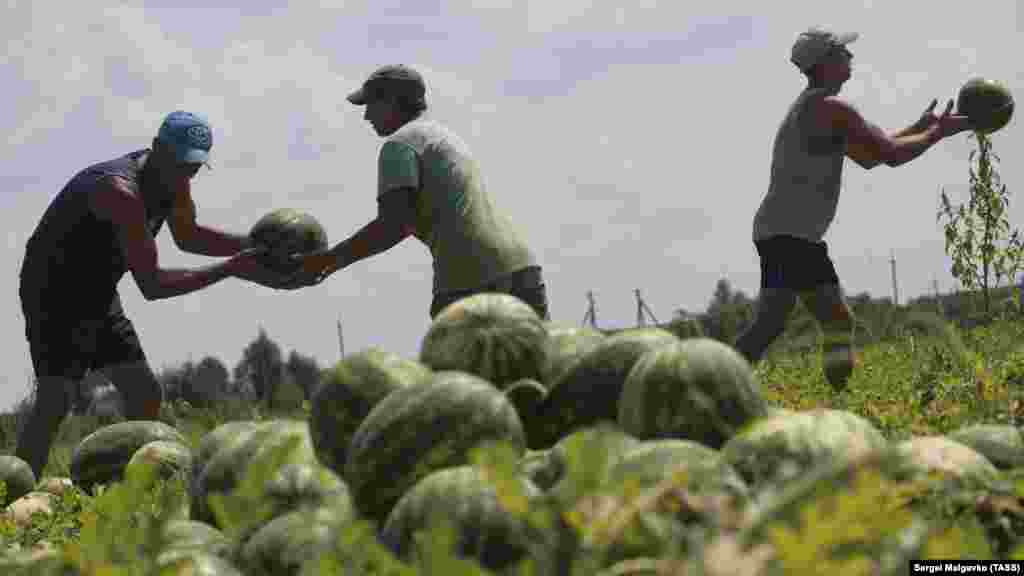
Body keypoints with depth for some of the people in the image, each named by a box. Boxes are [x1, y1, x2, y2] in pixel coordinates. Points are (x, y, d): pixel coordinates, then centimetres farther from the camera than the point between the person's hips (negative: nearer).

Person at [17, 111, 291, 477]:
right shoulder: (121, 190, -31)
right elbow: (152, 285, -35)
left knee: (145, 394, 4)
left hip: (97, 293, 9)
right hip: (53, 292, -9)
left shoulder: (172, 178, -3)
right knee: (56, 400, -19)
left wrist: (255, 245, 2)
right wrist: (231, 269, -36)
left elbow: (187, 236, 17)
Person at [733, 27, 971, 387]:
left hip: (802, 239, 11)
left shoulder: (810, 109, 21)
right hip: (785, 234, -11)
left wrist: (918, 128, 28)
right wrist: (941, 131, 1)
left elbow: (867, 157, 30)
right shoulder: (832, 108, -12)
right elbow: (892, 155, -13)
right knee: (769, 326, -21)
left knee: (838, 322, 8)